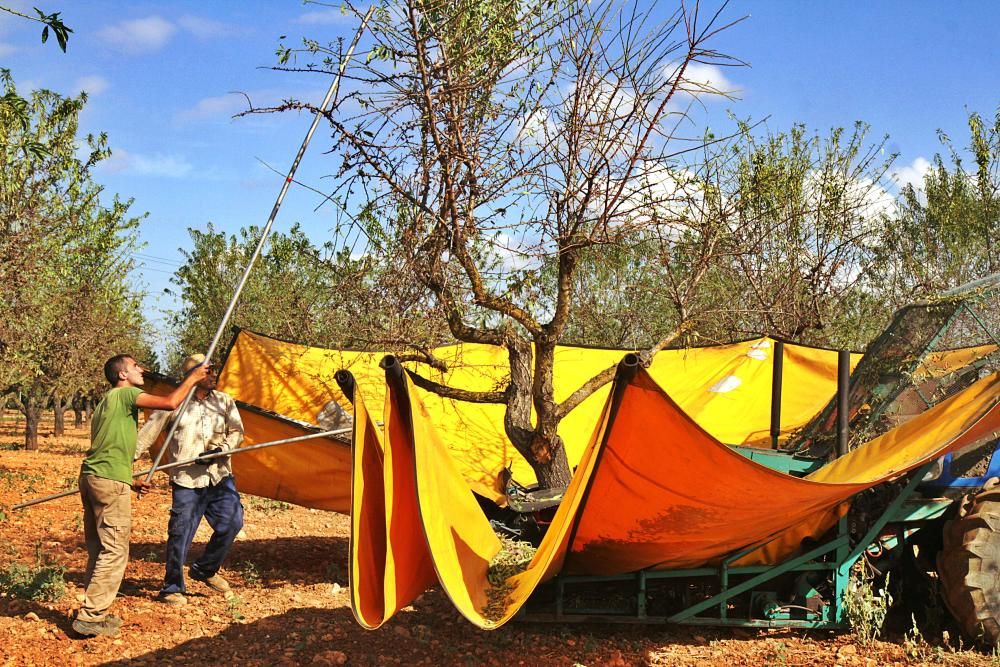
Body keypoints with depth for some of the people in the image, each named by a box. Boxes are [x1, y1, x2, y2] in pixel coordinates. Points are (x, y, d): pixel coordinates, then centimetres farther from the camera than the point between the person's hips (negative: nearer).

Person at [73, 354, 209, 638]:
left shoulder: (107, 401, 23)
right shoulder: (125, 394, -5)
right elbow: (170, 403, -17)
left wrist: (129, 482, 26)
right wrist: (193, 378, -4)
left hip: (91, 476, 10)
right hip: (110, 481, -10)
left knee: (99, 550, 14)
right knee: (114, 551, -6)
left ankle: (94, 611, 19)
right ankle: (91, 617, -7)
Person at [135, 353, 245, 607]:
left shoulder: (224, 401, 8)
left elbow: (237, 432, 6)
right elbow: (148, 433, 4)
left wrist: (221, 449, -12)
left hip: (220, 475, 3)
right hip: (187, 480, -3)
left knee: (232, 522, -9)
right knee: (180, 534, -3)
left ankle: (205, 570, 16)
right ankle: (172, 588, 14)